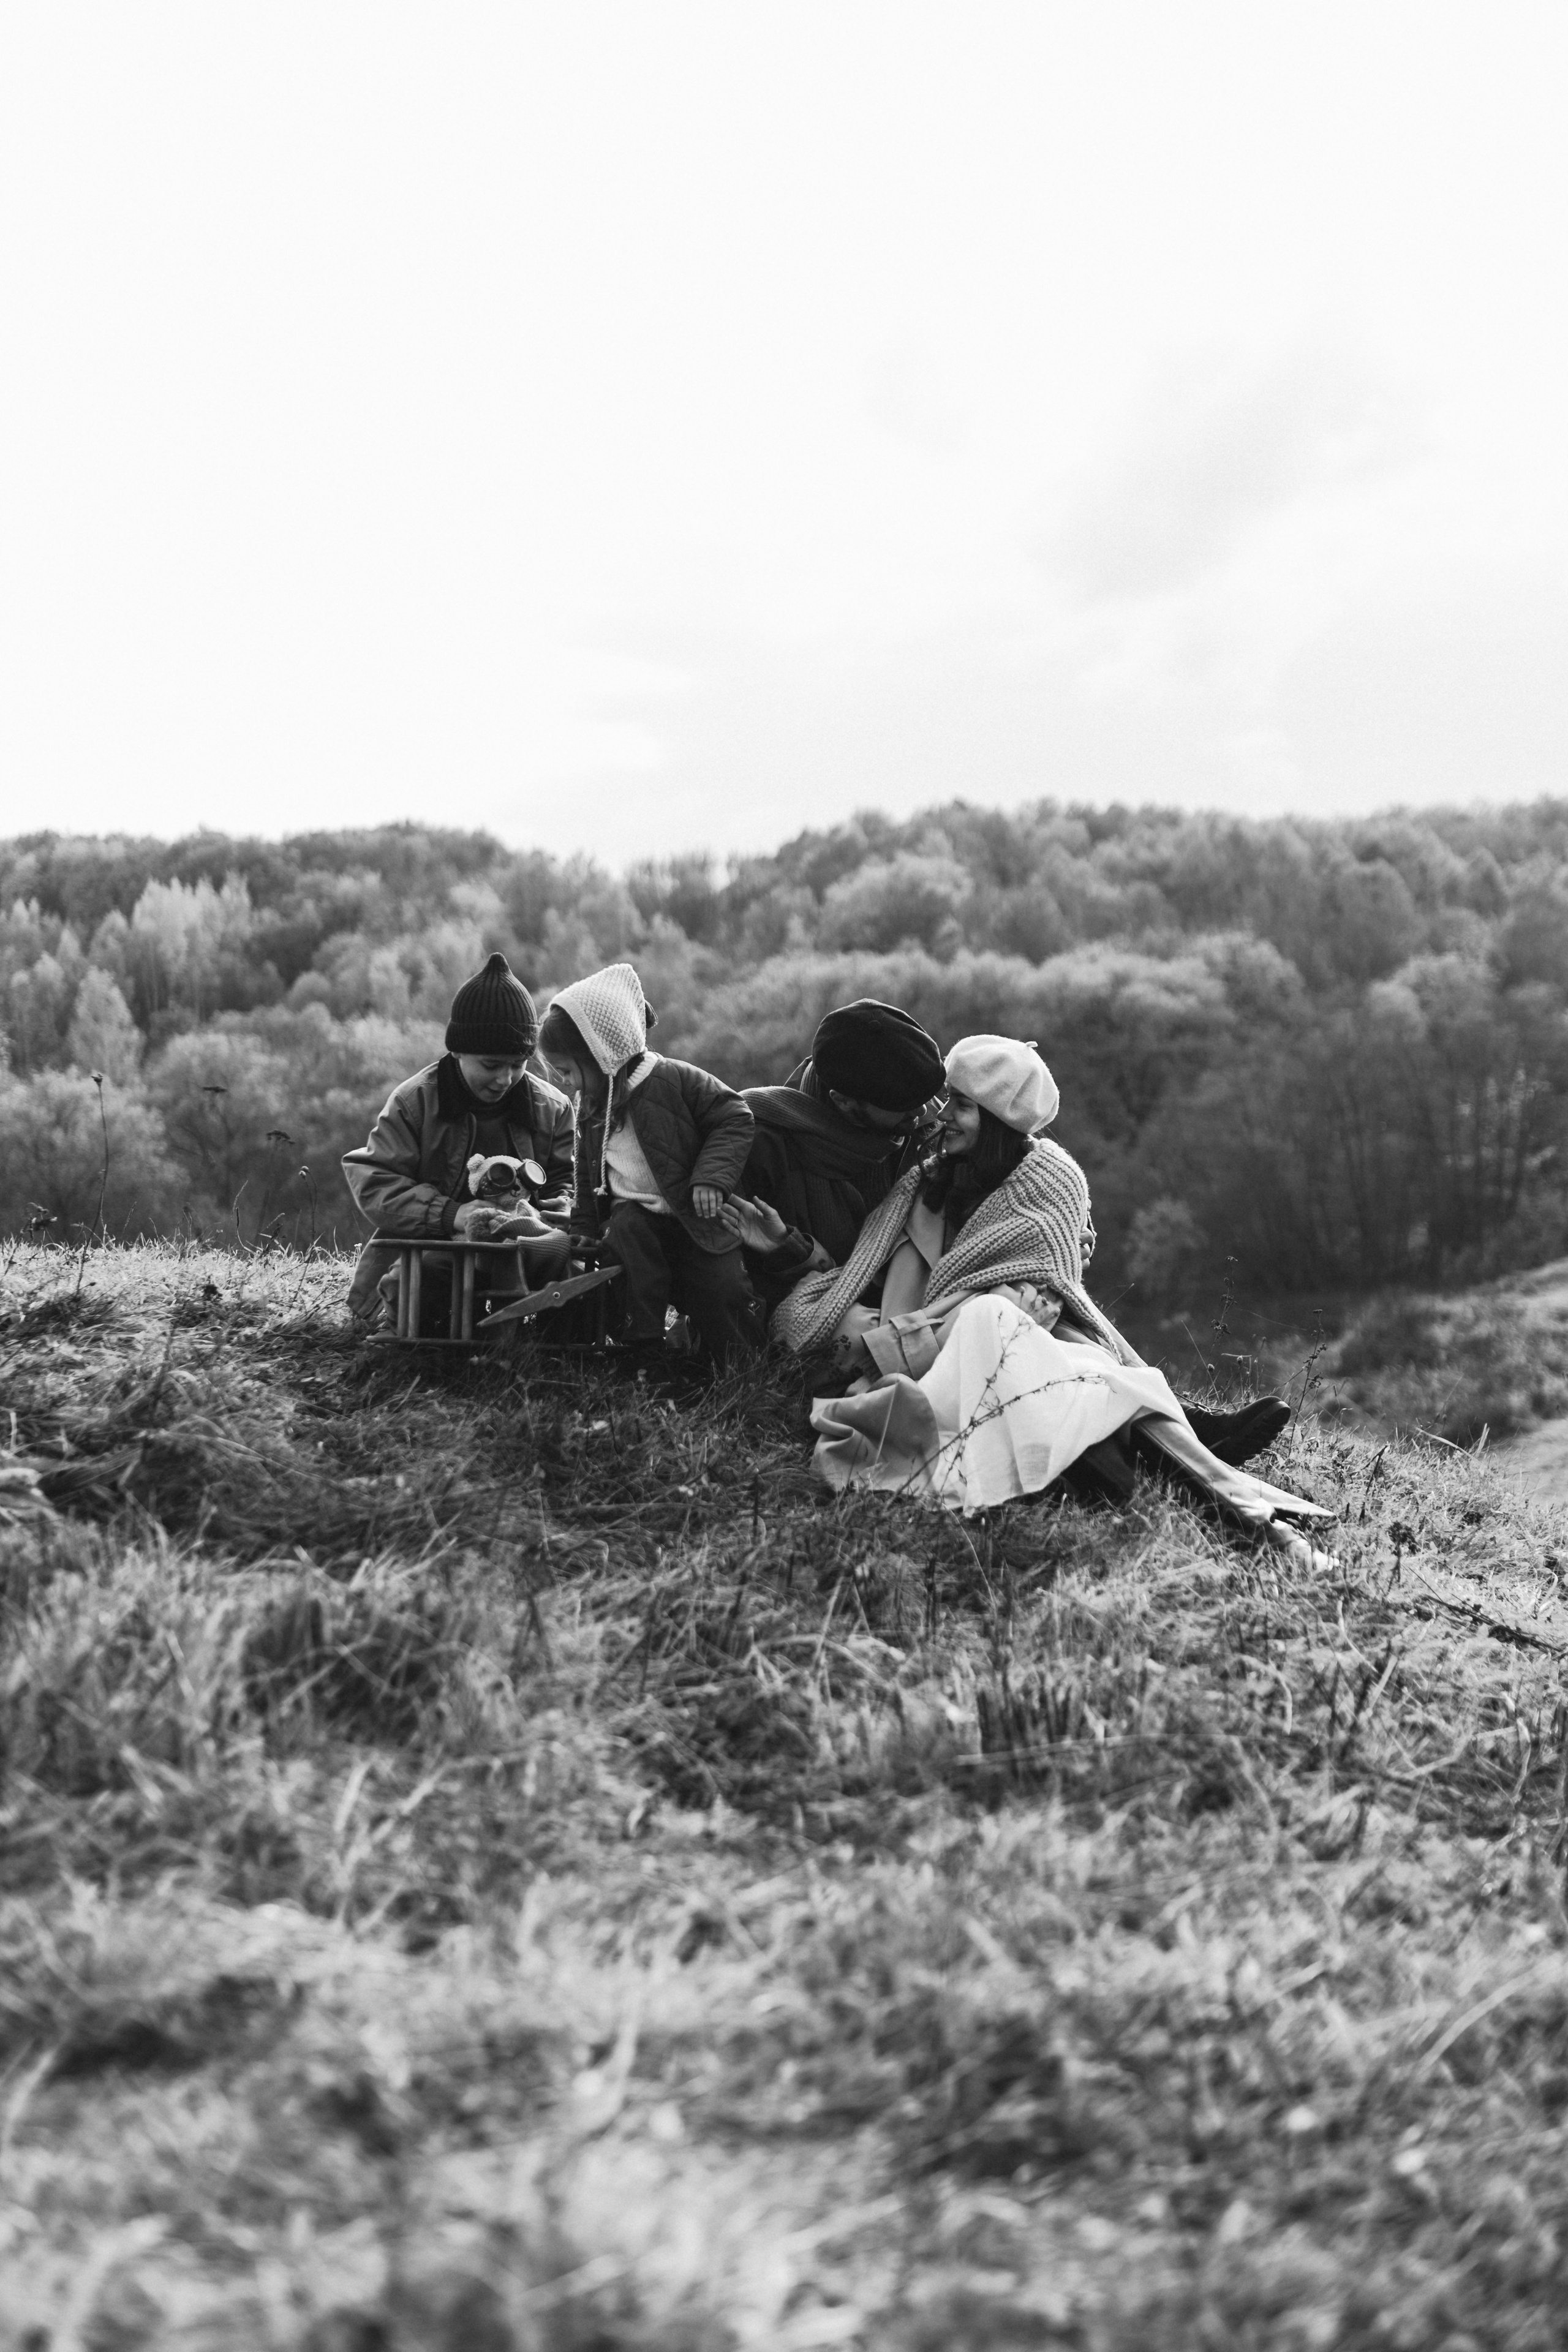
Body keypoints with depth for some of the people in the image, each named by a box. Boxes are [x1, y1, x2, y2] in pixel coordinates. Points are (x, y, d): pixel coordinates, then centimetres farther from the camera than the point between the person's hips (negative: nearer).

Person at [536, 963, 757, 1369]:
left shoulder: (676, 1081, -14)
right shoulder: (590, 1106, 7)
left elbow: (734, 1119, -12)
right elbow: (588, 1172, 20)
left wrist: (712, 1176, -22)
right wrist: (585, 1229, 15)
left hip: (696, 1215, -4)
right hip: (634, 1210, 4)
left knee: (722, 1289, -12)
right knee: (625, 1231, -30)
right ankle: (645, 1349, -25)